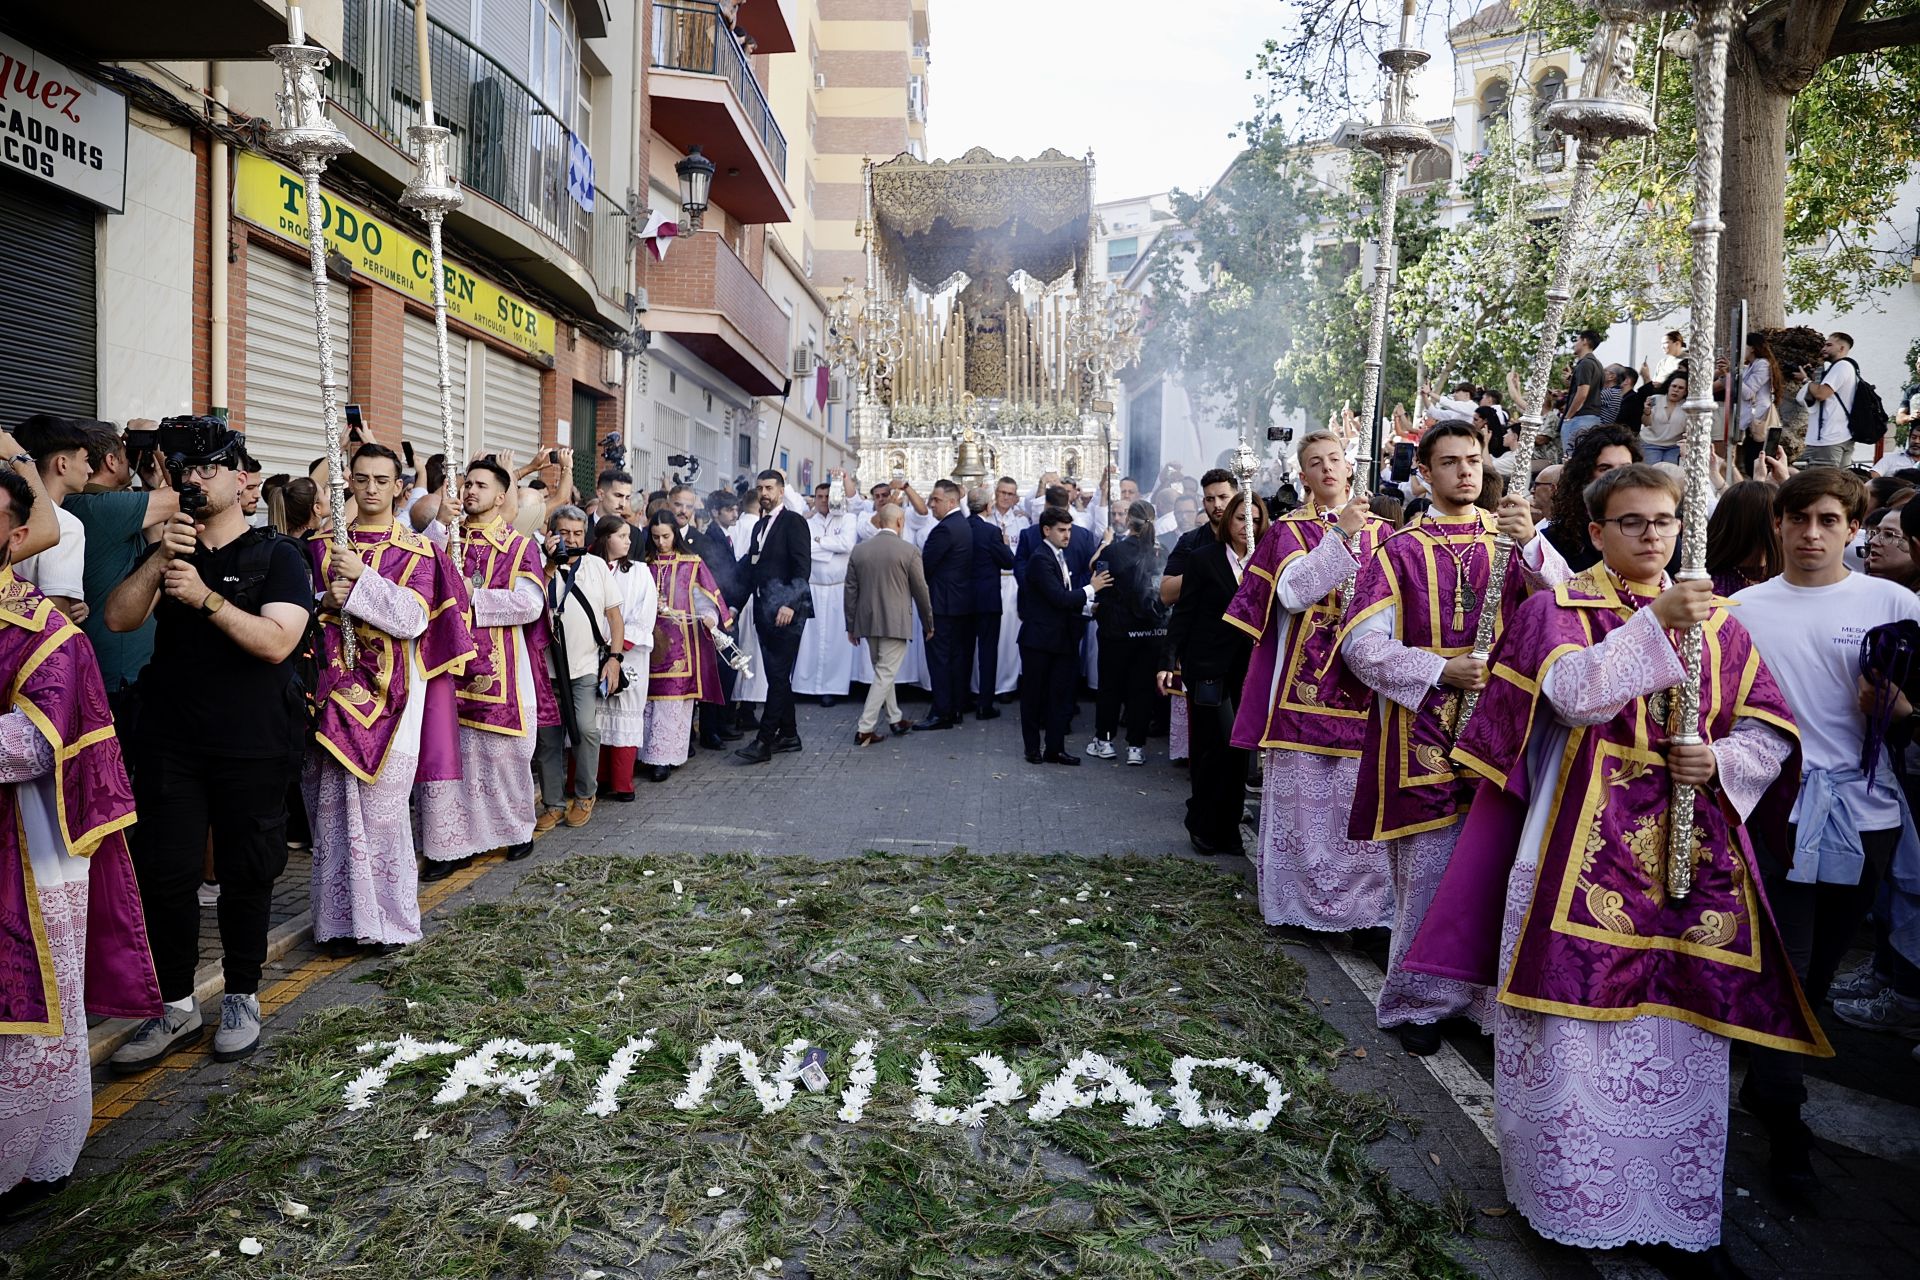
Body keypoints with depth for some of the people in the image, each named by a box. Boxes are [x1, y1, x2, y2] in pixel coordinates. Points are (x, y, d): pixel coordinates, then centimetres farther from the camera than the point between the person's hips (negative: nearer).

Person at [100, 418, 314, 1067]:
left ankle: (242, 998, 22)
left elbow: (276, 642, -15)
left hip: (253, 744, -3)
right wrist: (160, 558, -15)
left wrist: (205, 596, -24)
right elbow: (119, 618, -2)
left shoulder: (277, 555, -2)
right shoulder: (169, 550, 12)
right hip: (169, 740, 4)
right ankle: (176, 1005, 18)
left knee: (246, 873, 7)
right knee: (163, 873, 3)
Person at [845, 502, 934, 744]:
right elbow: (920, 589, -4)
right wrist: (928, 620, 9)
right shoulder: (908, 550, -9)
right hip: (895, 623, -5)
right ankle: (864, 729, -5)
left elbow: (851, 591, 7)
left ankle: (895, 719, 29)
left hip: (868, 622, 5)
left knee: (883, 671, 19)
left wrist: (851, 625, 16)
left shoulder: (859, 550, 3)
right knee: (885, 674, -2)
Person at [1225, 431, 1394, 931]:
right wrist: (1341, 536, -13)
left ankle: (1363, 898, 8)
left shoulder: (1379, 530, 13)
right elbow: (1293, 592, -12)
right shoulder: (1289, 530, 7)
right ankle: (1298, 898, 14)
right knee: (1302, 792, 2)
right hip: (1303, 681, -1)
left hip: (1363, 682, 2)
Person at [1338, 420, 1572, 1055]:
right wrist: (1440, 671, -16)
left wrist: (1531, 542, -25)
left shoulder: (1512, 539, 9)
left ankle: (1489, 993, 23)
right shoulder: (1400, 551, 2)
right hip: (1422, 733, -2)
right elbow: (1361, 643, -5)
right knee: (1427, 866, 1)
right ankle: (1418, 1000, 18)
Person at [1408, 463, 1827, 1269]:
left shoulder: (1717, 620, 13)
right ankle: (1566, 1197, 20)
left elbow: (1772, 730, 11)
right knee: (1577, 1028, 1)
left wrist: (1721, 761, -8)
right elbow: (1575, 693, -17)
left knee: (1685, 1037, 8)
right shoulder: (1557, 609, 2)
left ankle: (1676, 1216, 23)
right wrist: (1654, 623, -23)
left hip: (1693, 855, 4)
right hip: (1585, 852, -4)